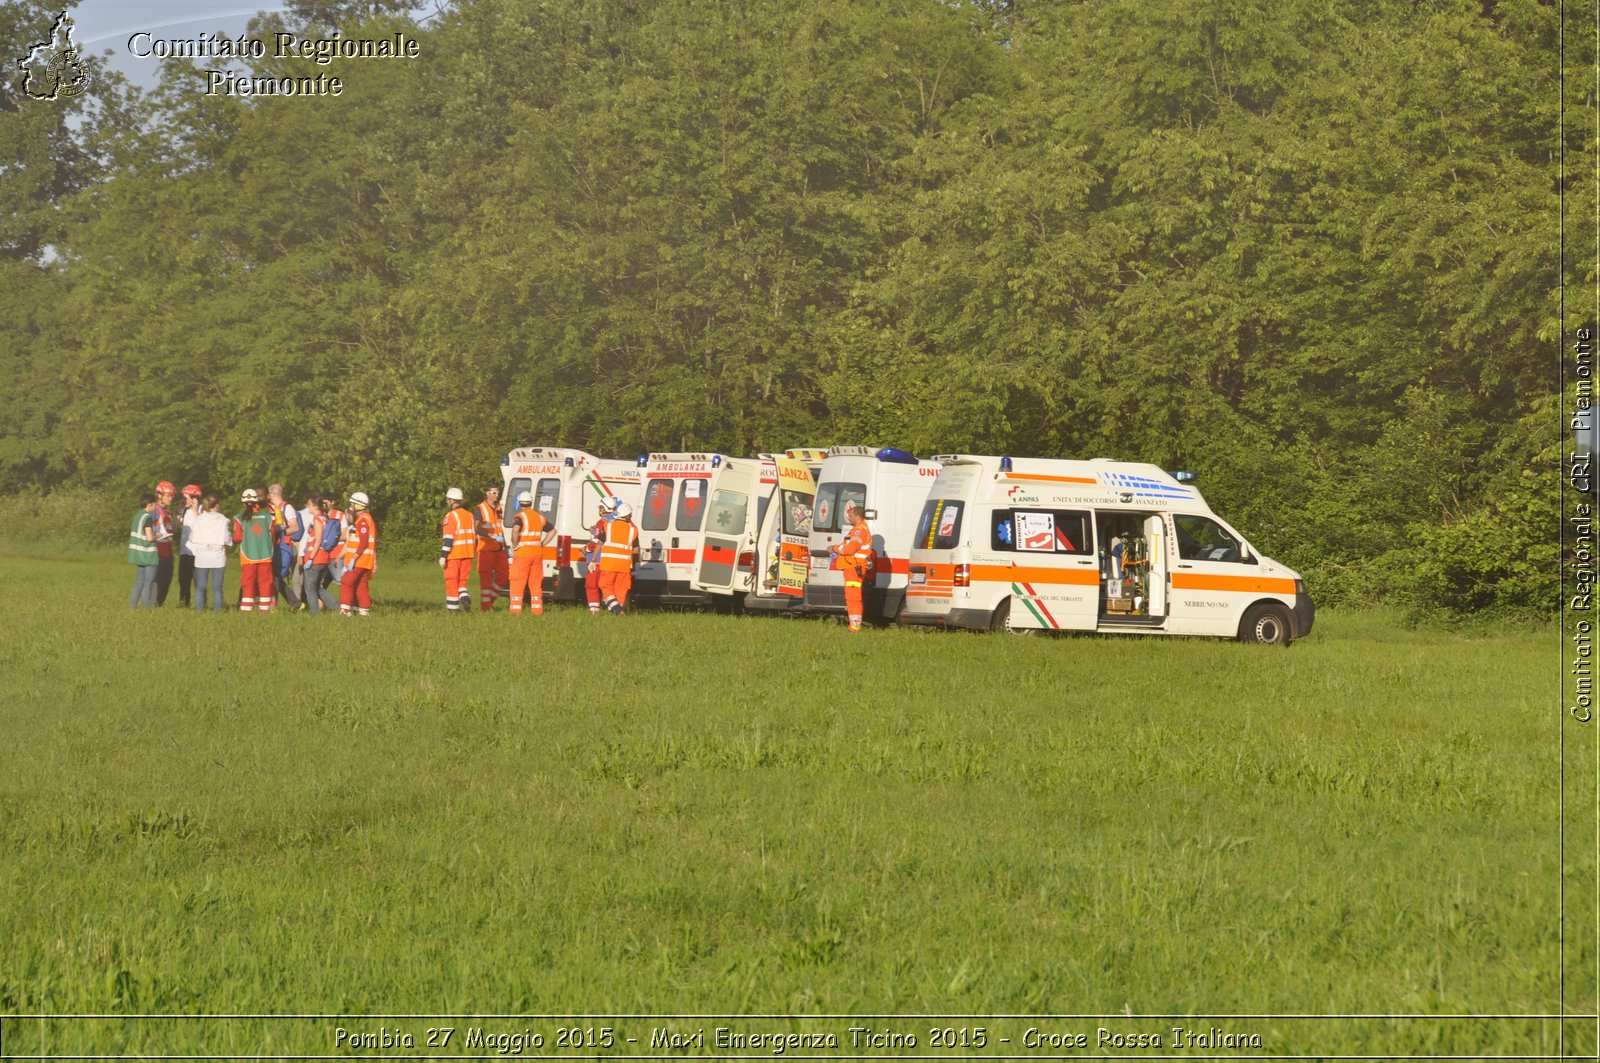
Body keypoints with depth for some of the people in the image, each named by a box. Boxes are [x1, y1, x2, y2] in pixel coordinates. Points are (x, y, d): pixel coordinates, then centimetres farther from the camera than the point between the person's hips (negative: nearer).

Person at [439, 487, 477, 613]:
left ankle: (453, 607, 3)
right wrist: (474, 551, 27)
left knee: (452, 581, 2)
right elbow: (475, 535, 17)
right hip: (467, 554, 6)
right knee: (462, 580, 15)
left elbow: (448, 538, -18)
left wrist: (443, 556, -17)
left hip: (453, 554, -6)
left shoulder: (451, 516, -13)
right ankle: (464, 599, -9)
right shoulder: (469, 515, 11)